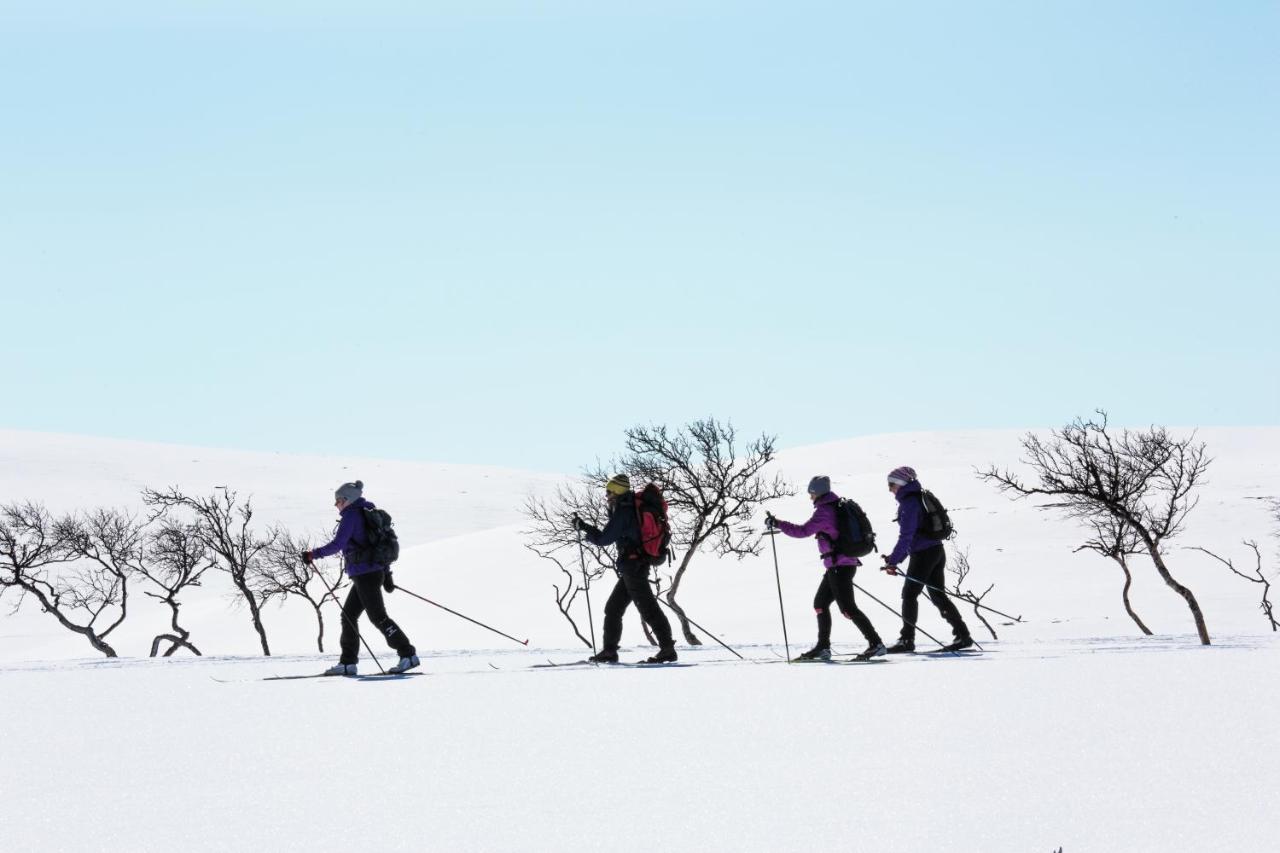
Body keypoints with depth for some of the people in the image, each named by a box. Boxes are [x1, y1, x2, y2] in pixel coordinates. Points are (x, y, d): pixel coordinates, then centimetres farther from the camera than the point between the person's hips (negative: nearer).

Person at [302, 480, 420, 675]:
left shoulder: (351, 516, -10)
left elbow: (338, 544, -18)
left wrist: (313, 554, -10)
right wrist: (386, 573, 24)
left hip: (364, 574, -10)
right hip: (377, 570, 10)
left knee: (378, 617, -7)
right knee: (348, 615, 11)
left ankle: (408, 655, -6)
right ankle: (348, 663, 10)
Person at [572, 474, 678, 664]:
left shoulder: (622, 511, -14)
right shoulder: (633, 507, 15)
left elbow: (604, 539, -12)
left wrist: (583, 527, -1)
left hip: (632, 566, -10)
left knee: (648, 609, -10)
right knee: (613, 608, 15)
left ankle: (667, 649, -11)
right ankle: (609, 650, 17)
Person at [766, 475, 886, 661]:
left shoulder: (824, 511, -14)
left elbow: (803, 531, -21)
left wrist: (776, 523, -15)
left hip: (838, 565, -10)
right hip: (848, 561, 10)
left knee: (848, 608, -9)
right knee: (820, 603, 13)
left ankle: (876, 644, -9)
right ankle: (823, 647, 14)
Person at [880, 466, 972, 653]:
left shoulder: (909, 502, -13)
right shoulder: (921, 497, 17)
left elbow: (906, 536, -20)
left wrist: (894, 561, -18)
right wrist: (895, 558, 20)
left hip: (923, 554, -9)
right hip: (937, 551, 9)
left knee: (909, 595, -3)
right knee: (938, 595, 13)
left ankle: (907, 639, -3)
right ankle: (963, 635, 12)